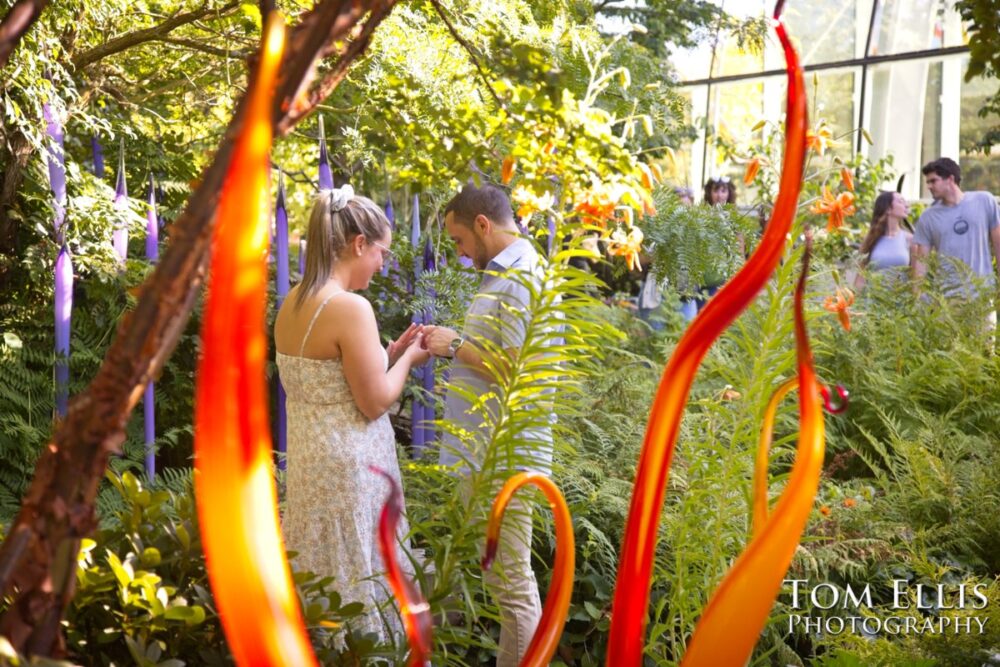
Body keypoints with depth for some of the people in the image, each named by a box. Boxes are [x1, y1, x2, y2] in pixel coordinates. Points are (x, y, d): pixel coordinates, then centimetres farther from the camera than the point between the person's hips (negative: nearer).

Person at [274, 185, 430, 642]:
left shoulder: (294, 303, 6)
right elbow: (374, 402, -15)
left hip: (309, 461, 8)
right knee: (357, 577, 2)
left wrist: (389, 353, 13)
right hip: (349, 467, -8)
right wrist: (407, 359, 0)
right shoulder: (351, 308, -20)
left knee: (323, 578, 15)